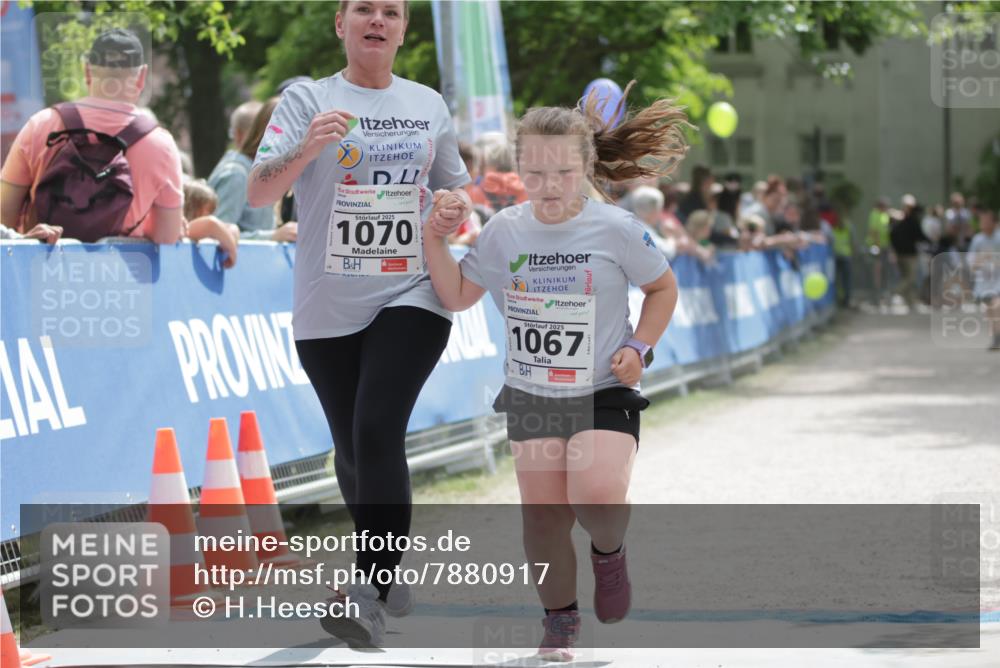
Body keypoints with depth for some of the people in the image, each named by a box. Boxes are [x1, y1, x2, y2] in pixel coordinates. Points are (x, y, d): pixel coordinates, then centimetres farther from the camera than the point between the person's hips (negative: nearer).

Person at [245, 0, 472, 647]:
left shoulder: (429, 104, 9)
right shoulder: (307, 99, 0)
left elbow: (455, 187, 21)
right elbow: (259, 193, -10)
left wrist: (457, 205, -3)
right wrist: (308, 146, -29)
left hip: (411, 297, 0)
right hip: (329, 308, 1)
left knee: (379, 431, -18)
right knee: (351, 446, 10)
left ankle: (370, 595, -20)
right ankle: (385, 574, 30)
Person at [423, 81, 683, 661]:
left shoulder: (617, 231, -10)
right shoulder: (506, 231, -2)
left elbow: (664, 288, 5)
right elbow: (459, 295, 7)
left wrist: (638, 348, -8)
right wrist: (435, 241, -7)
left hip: (604, 394, -3)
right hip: (531, 395, 3)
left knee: (597, 496, -25)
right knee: (543, 518, 1)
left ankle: (609, 551, 10)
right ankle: (561, 620, 23)